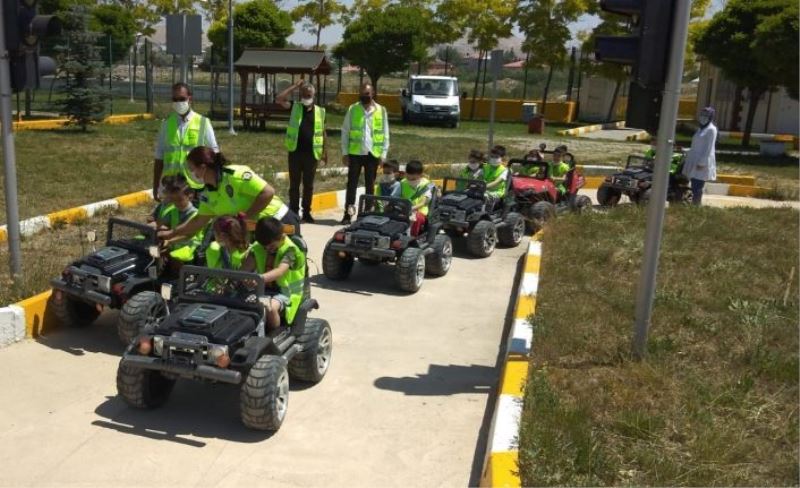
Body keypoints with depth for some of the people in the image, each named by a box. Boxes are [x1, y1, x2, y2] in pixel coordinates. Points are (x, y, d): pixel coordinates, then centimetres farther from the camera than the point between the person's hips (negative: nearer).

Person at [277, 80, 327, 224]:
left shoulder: (319, 111, 6)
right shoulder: (295, 107, 4)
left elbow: (323, 133, 10)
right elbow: (279, 99, -10)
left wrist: (324, 152, 6)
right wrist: (294, 86, -8)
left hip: (311, 153, 1)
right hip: (295, 152, 0)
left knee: (308, 185, 7)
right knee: (294, 184, 5)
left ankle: (307, 212, 16)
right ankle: (294, 212, 11)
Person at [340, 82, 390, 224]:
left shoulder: (381, 111, 3)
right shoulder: (352, 109, 1)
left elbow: (385, 134, 5)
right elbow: (345, 131, 3)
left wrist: (384, 153, 0)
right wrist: (345, 152, -2)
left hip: (373, 153, 1)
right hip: (355, 152, -1)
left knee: (370, 185, 8)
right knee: (352, 184, -1)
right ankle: (348, 213, 2)